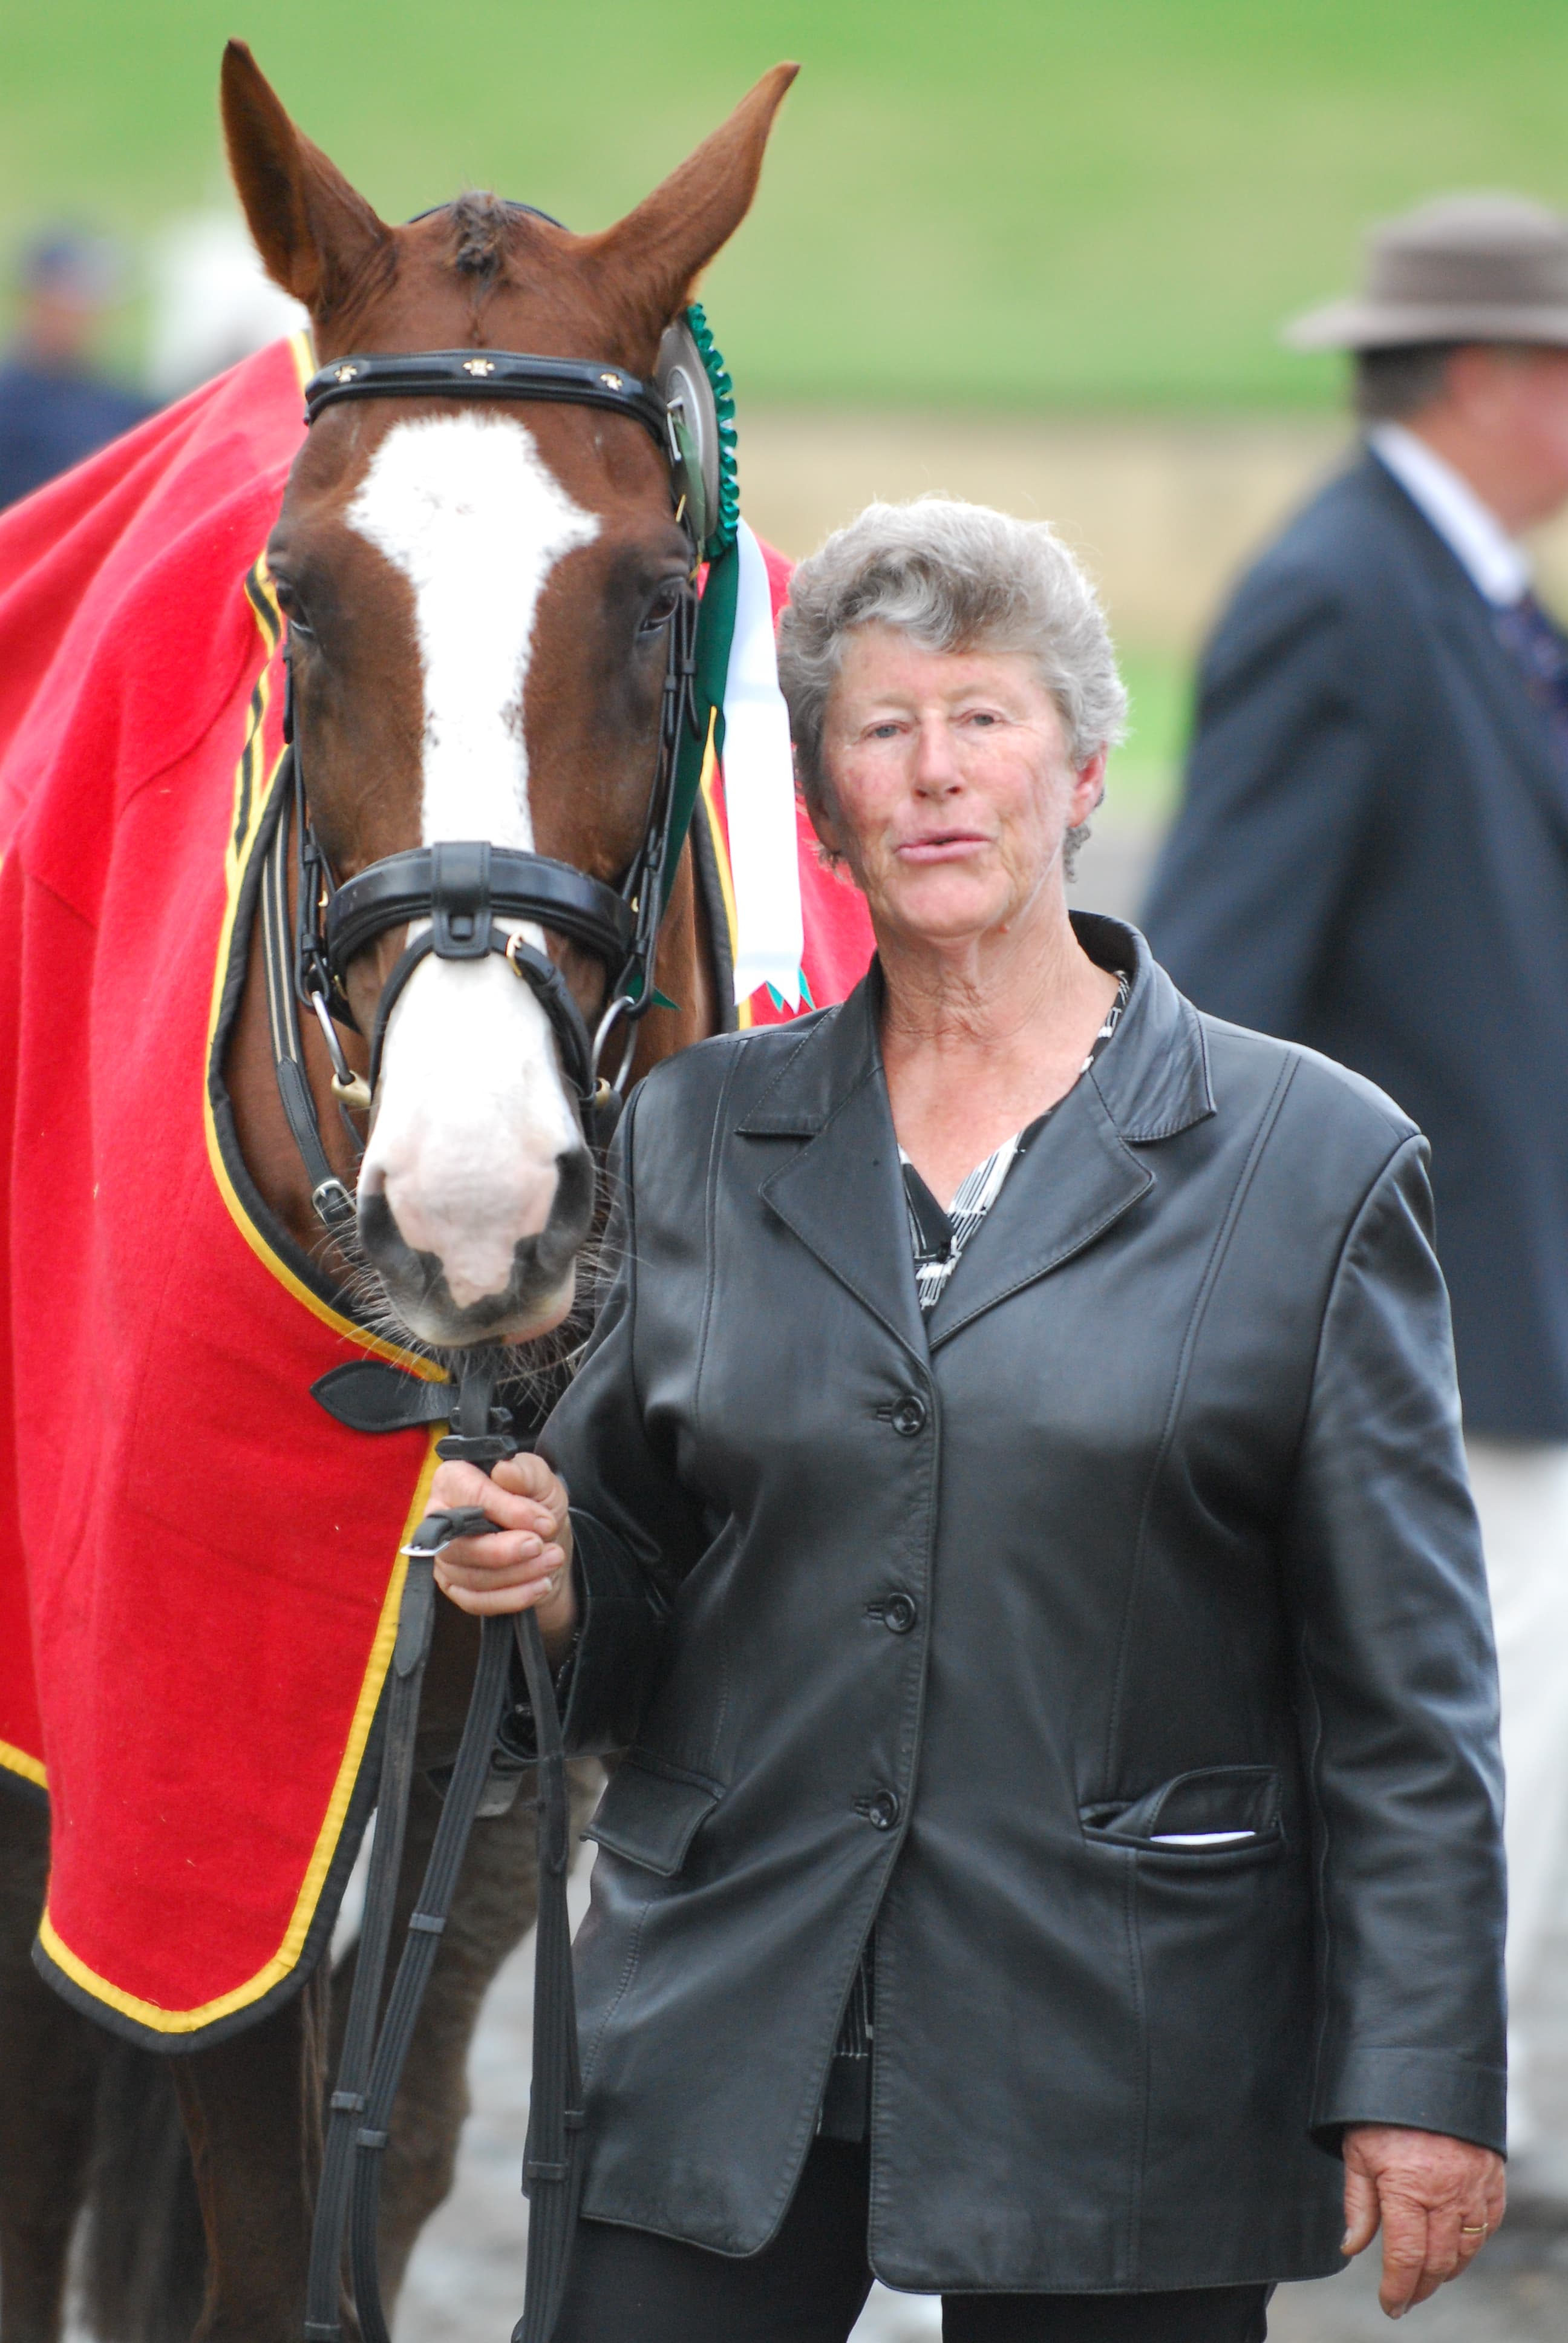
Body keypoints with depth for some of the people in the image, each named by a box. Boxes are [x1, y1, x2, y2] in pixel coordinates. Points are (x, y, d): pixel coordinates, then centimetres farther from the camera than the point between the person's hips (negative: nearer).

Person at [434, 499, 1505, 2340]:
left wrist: (1423, 2082, -6)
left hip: (1120, 2080, -2)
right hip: (721, 2046, 2)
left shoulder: (1315, 1161, 0)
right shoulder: (694, 1137, 9)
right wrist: (548, 1578, -7)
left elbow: (1404, 1689, -1)